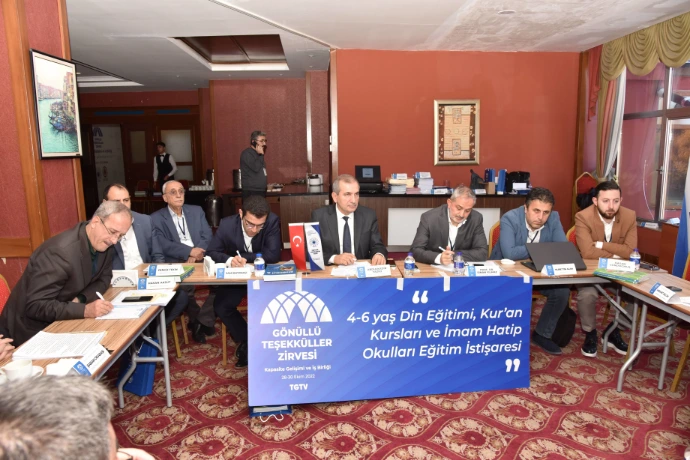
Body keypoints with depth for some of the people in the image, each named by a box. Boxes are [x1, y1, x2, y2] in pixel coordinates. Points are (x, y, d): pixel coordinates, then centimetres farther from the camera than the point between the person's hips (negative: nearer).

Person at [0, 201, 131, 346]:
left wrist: (80, 299, -14)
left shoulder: (103, 242, -7)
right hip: (32, 330, -7)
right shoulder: (61, 251, -29)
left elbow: (104, 278, 5)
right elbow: (36, 306, -28)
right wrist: (85, 310, -37)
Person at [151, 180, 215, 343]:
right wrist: (190, 251, -19)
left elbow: (208, 236, 5)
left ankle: (204, 320, -10)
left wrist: (196, 256, -13)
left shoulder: (197, 211, 16)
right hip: (176, 262, -2)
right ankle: (195, 319, -4)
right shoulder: (156, 218, 6)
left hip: (200, 258, 3)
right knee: (184, 285, -33)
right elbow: (163, 245, -8)